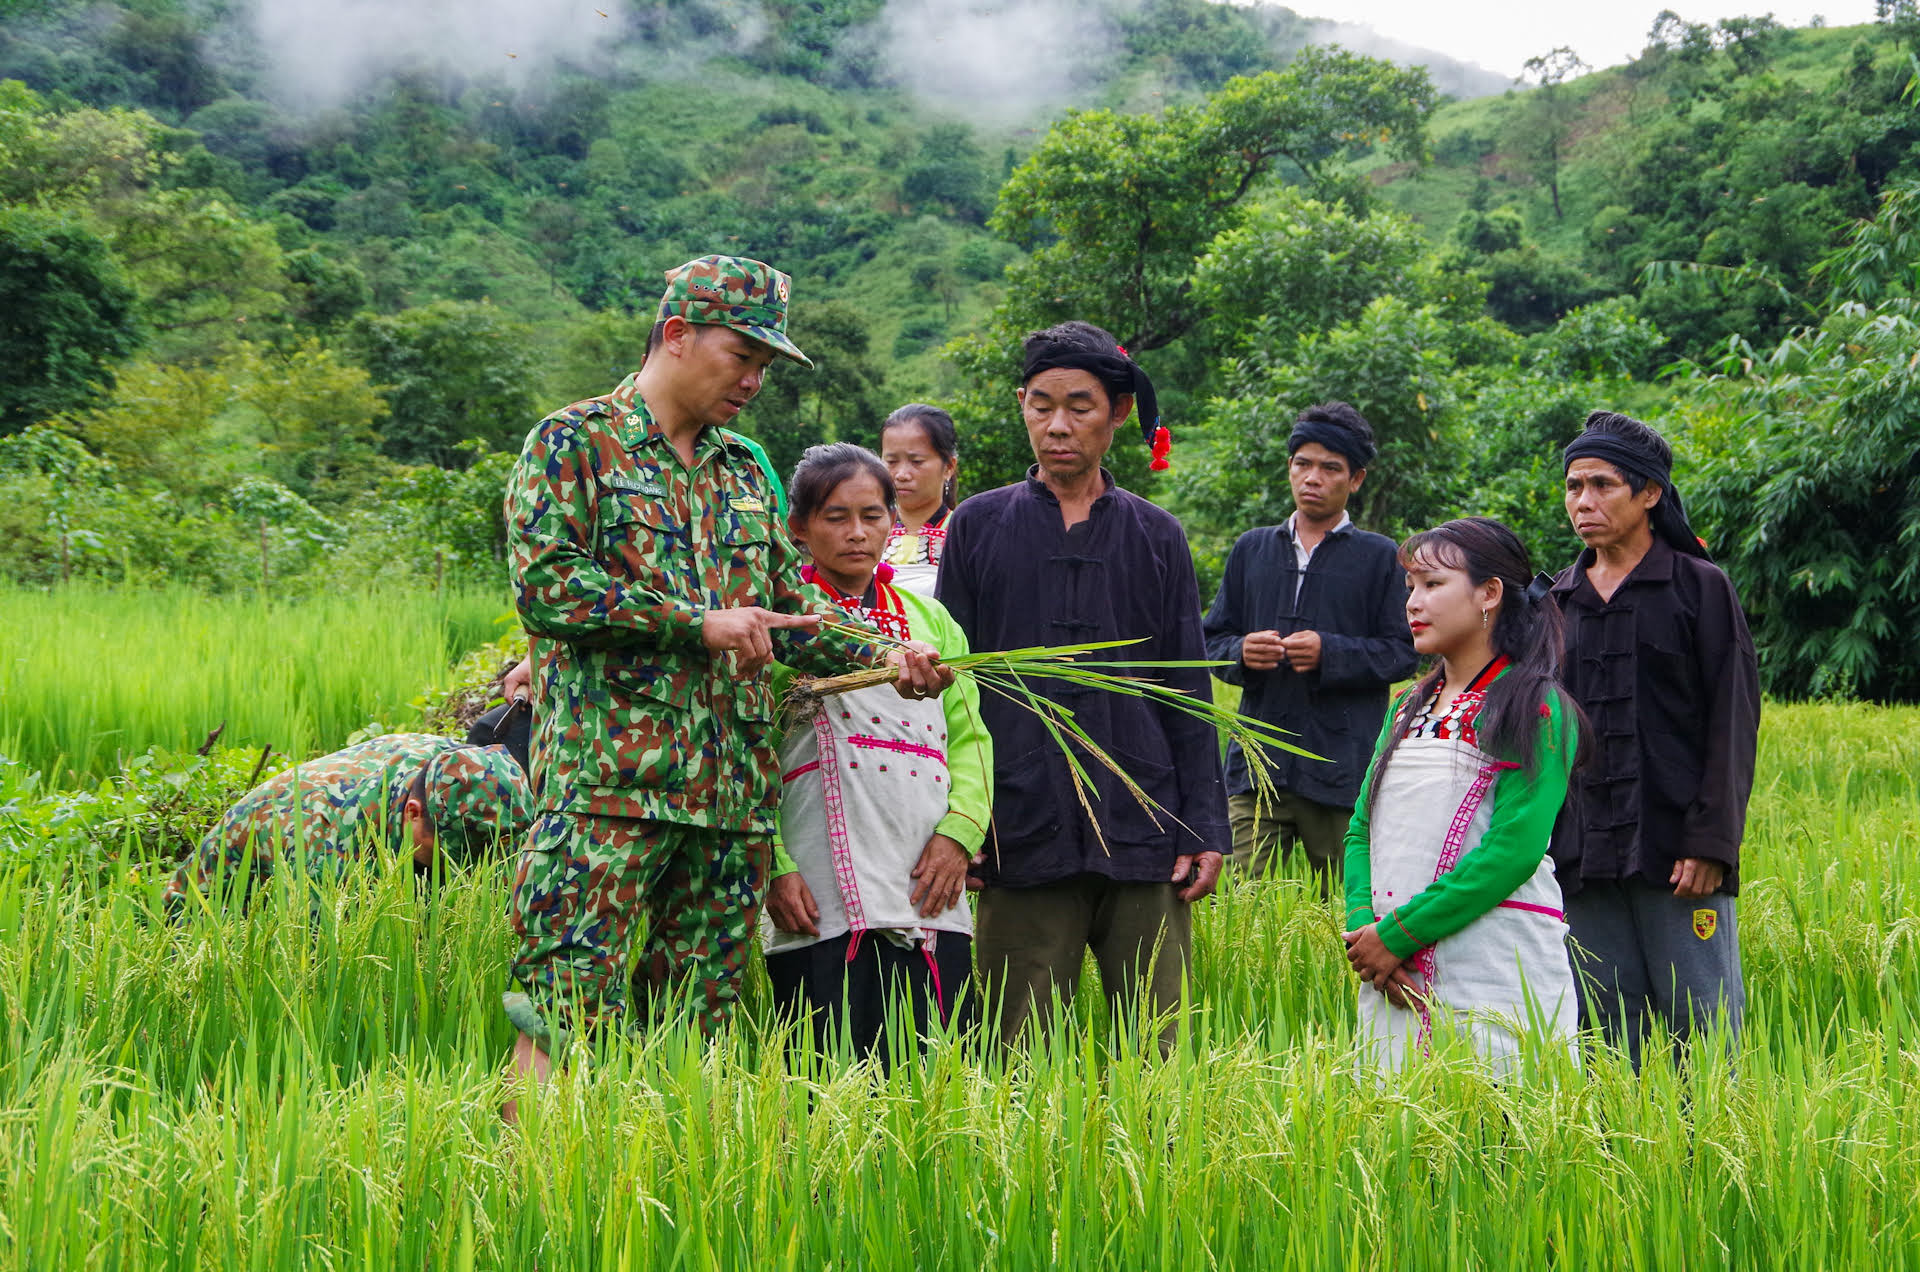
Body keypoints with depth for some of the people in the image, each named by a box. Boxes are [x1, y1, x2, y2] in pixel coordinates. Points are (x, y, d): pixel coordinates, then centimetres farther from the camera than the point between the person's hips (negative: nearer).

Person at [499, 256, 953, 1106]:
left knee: (698, 1017, 6)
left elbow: (787, 608, 23)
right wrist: (698, 625, -12)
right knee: (568, 1005, -11)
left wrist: (881, 656, 5)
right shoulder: (573, 443, 1)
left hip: (734, 782, 7)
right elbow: (544, 587, -11)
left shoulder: (743, 470, 21)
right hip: (609, 777, -7)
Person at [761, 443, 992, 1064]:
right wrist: (774, 868, -11)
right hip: (822, 899, -4)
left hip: (930, 893, 4)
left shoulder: (927, 617, 18)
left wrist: (960, 831, 0)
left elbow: (969, 735, 17)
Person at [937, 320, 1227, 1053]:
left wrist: (1205, 829, 4)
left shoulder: (1156, 538, 12)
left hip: (1143, 835, 1)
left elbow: (1189, 696, 13)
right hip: (1023, 840, -1)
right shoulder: (978, 527, 9)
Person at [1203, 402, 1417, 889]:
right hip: (1257, 763, 3)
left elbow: (1401, 653, 1)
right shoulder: (1252, 550, 17)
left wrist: (1330, 653, -15)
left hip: (1343, 771, -2)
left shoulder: (1380, 557, 7)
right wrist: (1240, 653, -6)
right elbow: (1212, 642, 17)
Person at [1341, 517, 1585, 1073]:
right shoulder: (1409, 708, 18)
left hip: (1497, 979, -6)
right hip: (1396, 982, 7)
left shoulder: (1534, 708, -5)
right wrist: (1361, 924, -6)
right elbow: (1362, 829, 14)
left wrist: (1397, 933, -15)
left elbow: (1514, 849, -15)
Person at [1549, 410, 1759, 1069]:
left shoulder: (1701, 588, 1)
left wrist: (1710, 843, -12)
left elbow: (1732, 723, -4)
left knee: (1701, 1032, -4)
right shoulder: (1559, 602, 15)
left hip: (1673, 852, -4)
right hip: (1584, 860, 5)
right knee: (1609, 1034, 6)